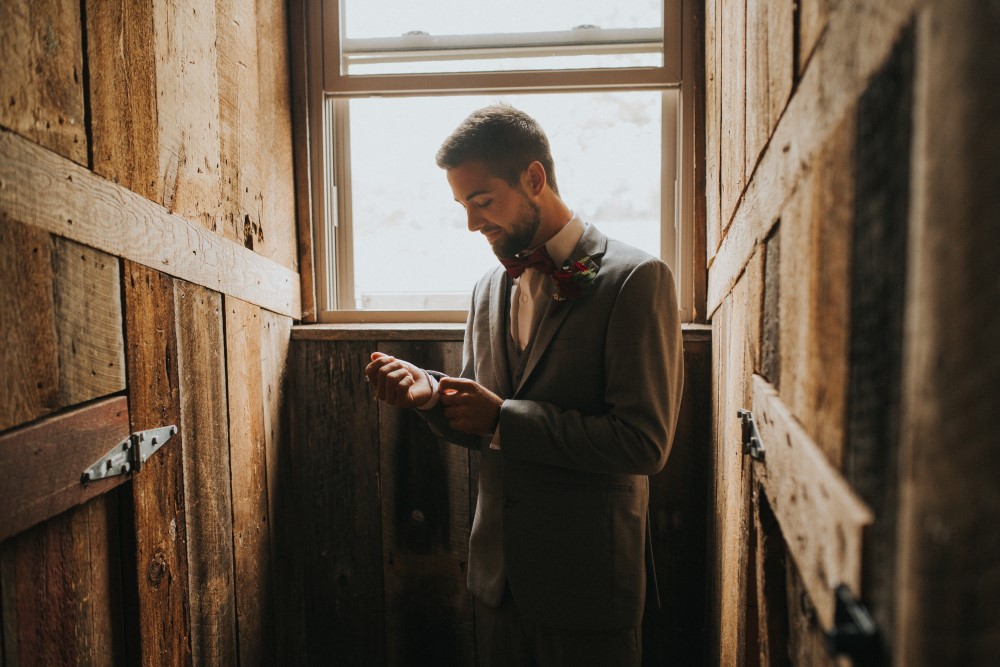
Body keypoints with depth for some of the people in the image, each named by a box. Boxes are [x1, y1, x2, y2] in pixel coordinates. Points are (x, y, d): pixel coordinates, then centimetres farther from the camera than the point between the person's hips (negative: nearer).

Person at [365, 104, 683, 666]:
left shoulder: (637, 279, -14)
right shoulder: (490, 289, 7)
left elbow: (645, 442, -21)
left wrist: (503, 418, -19)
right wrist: (429, 392, -9)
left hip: (587, 579, -6)